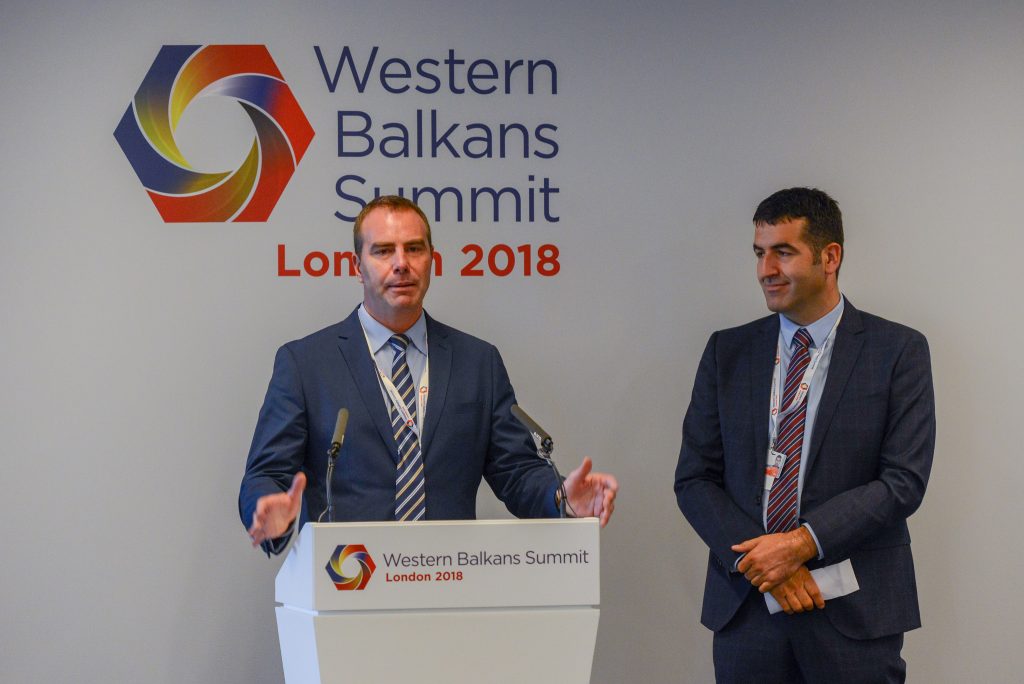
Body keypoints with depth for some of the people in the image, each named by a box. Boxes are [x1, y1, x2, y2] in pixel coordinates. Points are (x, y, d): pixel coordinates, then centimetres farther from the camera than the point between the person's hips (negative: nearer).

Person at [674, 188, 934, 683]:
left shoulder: (898, 350, 0)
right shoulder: (728, 352, 9)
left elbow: (904, 481, -7)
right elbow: (694, 479, 5)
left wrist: (803, 543, -15)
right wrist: (757, 561, -10)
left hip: (853, 611, -2)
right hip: (746, 609, 2)